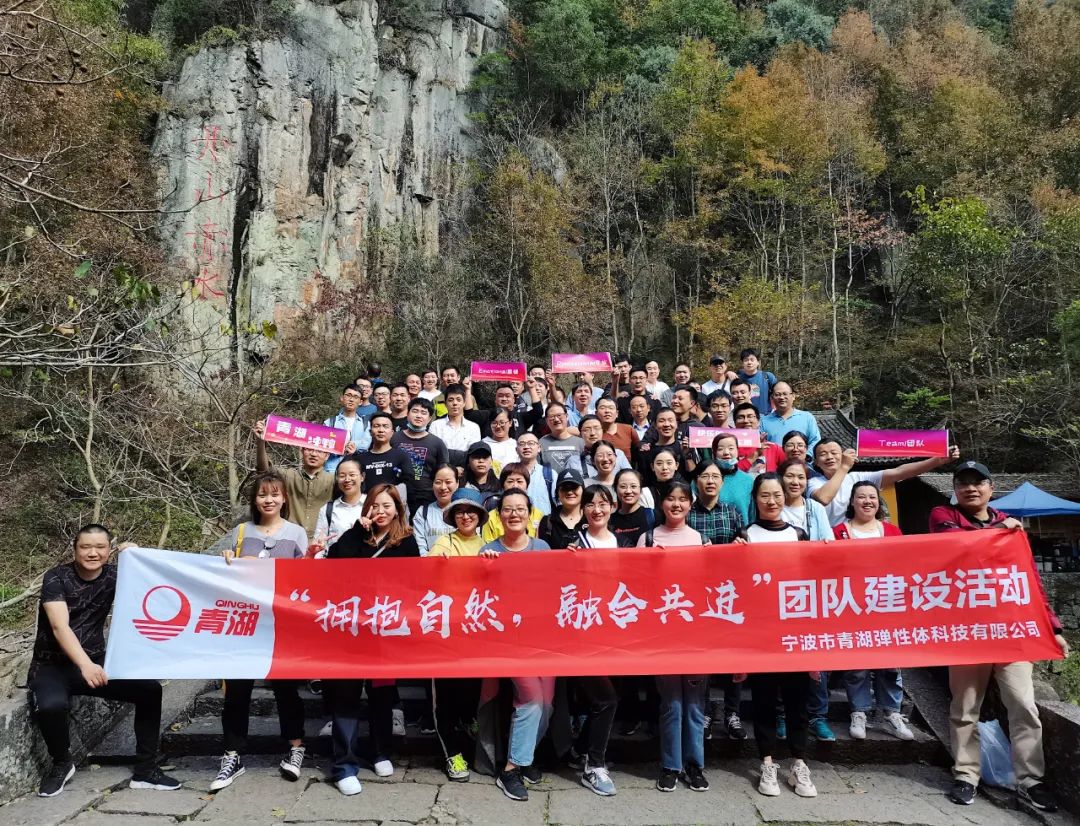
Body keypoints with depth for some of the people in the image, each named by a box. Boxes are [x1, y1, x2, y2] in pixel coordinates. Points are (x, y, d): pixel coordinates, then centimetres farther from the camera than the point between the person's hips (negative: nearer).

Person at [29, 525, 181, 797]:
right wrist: (85, 665, -42)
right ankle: (61, 763, -3)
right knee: (51, 705, -35)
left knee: (150, 689, -16)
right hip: (52, 665, -3)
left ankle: (145, 769, -2)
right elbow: (60, 627, -27)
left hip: (95, 662, 4)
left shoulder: (114, 575, -1)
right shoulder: (56, 578, -13)